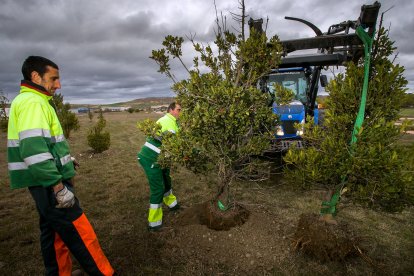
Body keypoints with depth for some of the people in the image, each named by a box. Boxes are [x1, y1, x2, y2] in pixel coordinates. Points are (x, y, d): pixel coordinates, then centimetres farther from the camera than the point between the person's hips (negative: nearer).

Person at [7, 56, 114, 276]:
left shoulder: (31, 101, 17)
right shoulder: (32, 102, -15)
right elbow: (33, 150, -26)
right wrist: (58, 187, -24)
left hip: (45, 183, 10)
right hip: (49, 184, -10)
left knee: (55, 233, 19)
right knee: (80, 234, -1)